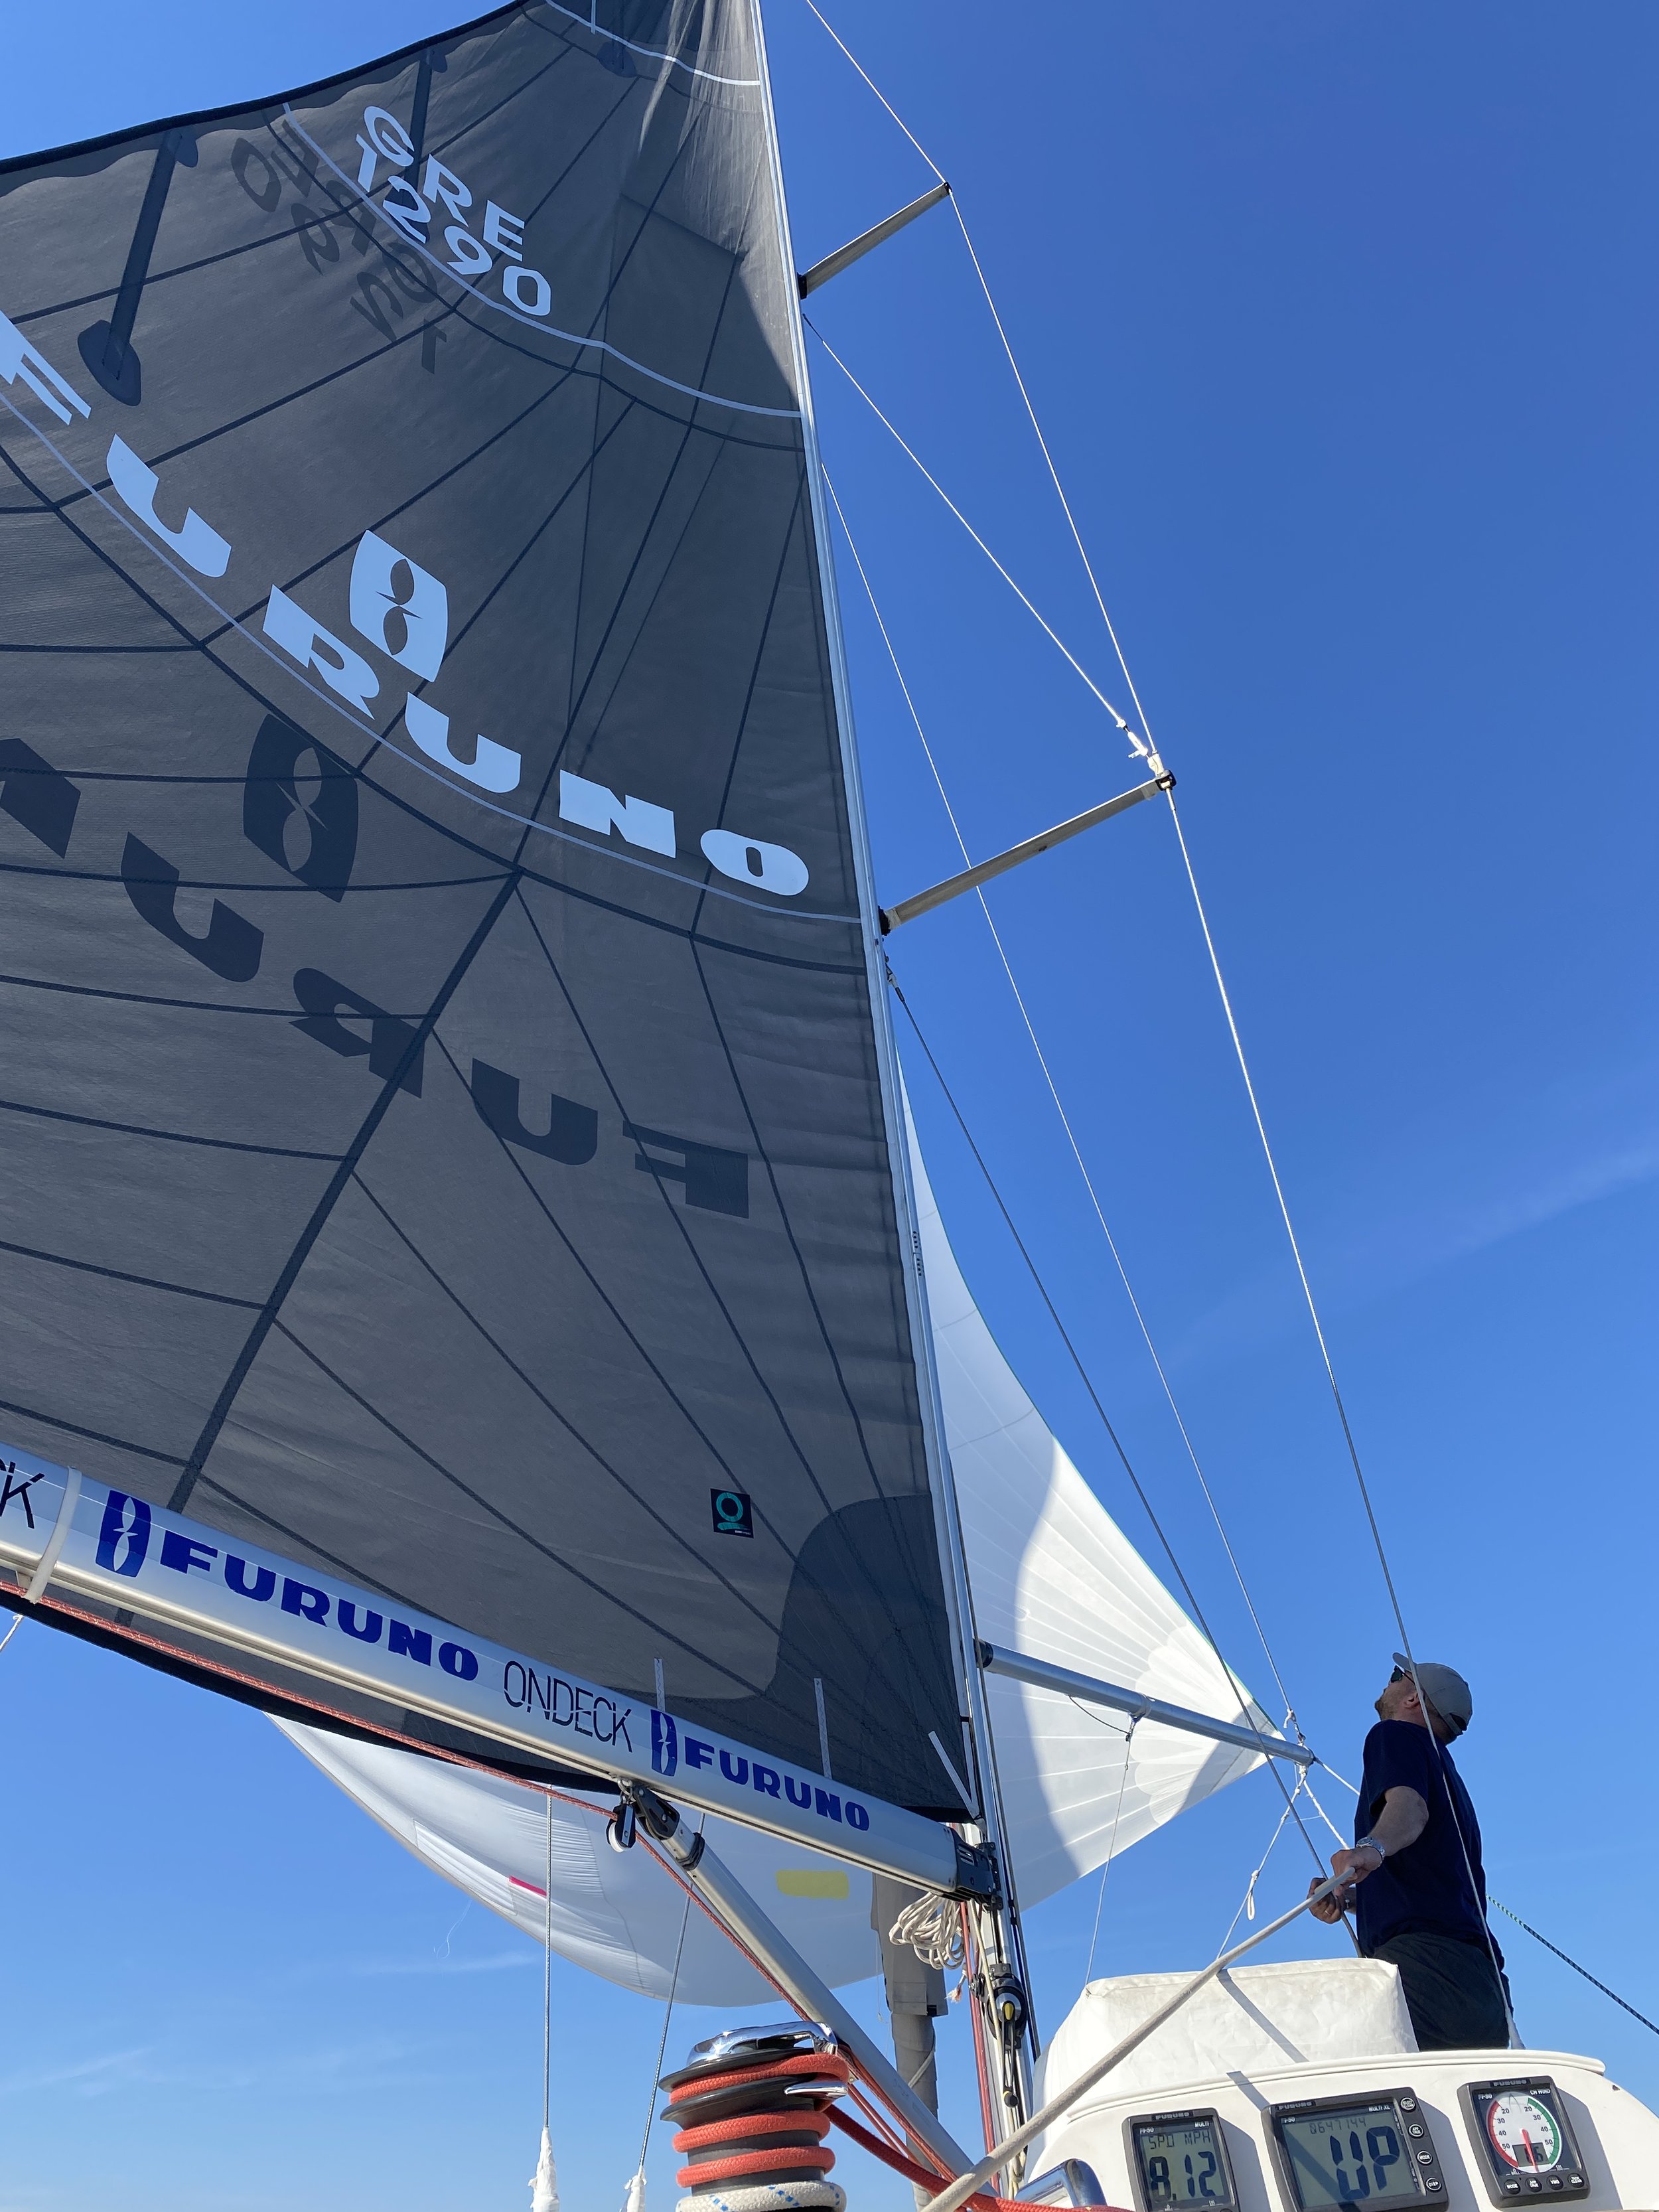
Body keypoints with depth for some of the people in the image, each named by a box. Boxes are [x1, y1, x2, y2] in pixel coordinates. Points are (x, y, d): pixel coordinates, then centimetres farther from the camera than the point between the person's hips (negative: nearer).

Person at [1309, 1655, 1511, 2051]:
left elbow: (1409, 1805, -17)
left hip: (1423, 1953, -10)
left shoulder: (1395, 1735, 7)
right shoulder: (1441, 1767, 35)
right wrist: (1347, 1899, 21)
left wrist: (1371, 1847, -37)